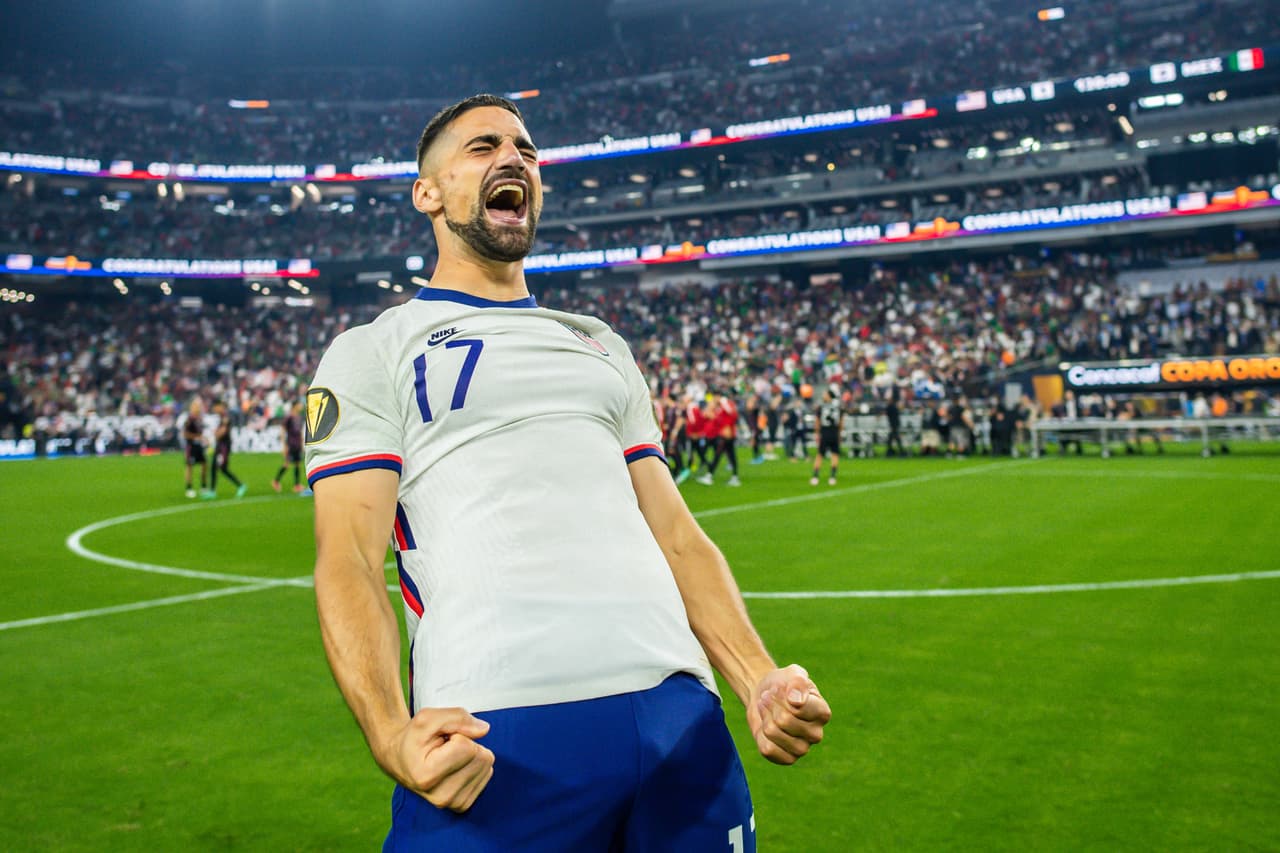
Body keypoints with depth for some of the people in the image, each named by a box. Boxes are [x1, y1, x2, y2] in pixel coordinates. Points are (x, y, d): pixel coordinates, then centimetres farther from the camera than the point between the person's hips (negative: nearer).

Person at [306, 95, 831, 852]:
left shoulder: (603, 346, 23)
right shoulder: (372, 353, 8)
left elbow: (674, 534, 17)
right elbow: (348, 560, -3)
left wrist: (760, 679, 2)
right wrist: (392, 734, -20)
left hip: (678, 706, 5)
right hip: (494, 732, -4)